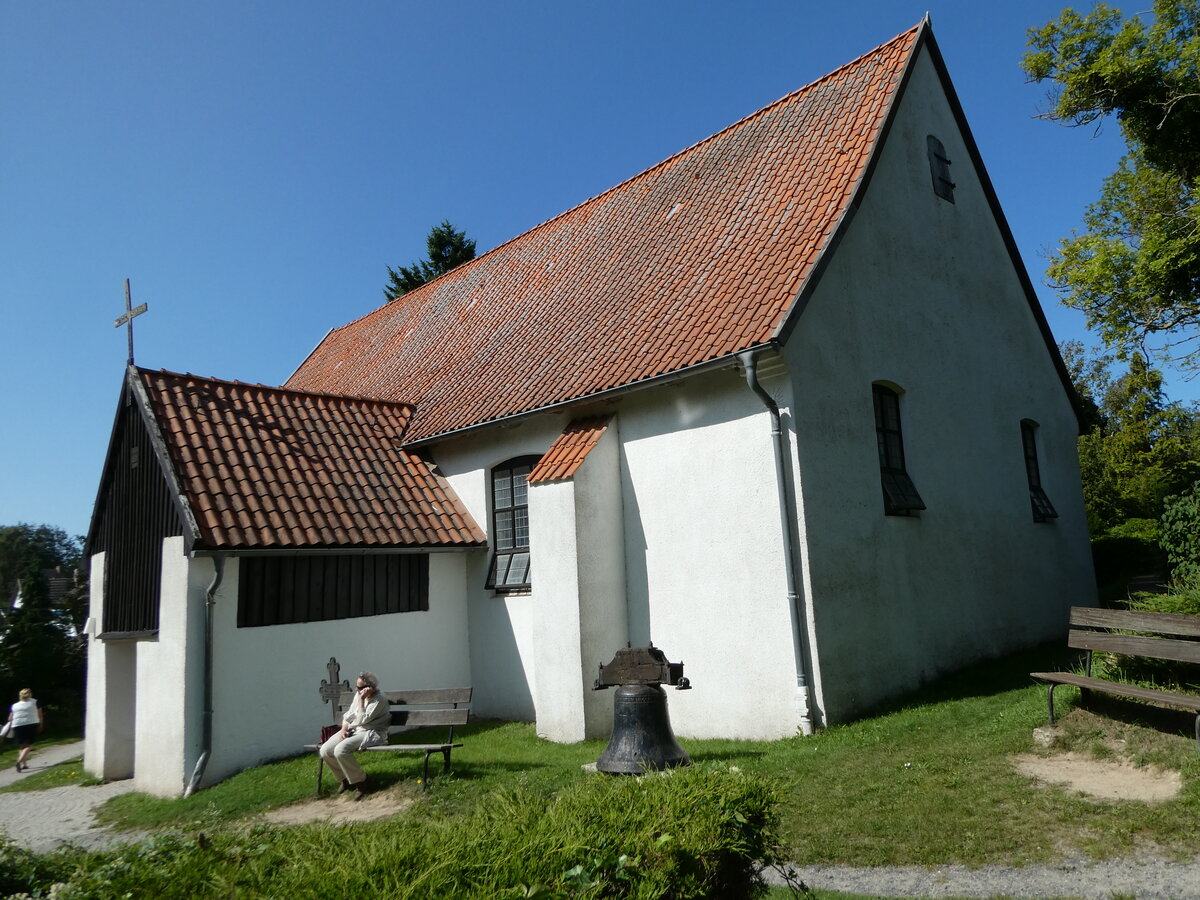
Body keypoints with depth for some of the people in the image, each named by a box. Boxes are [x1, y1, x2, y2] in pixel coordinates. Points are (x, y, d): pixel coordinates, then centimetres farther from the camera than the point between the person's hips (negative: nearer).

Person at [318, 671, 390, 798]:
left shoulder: (379, 700, -14)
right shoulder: (358, 695, 10)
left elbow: (362, 720, -21)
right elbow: (348, 715, 14)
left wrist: (361, 699, -21)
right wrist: (344, 729, -4)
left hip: (370, 733, -8)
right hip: (352, 730, 8)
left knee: (340, 750, -31)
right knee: (325, 750, -11)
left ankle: (360, 781, -10)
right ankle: (345, 778, 12)